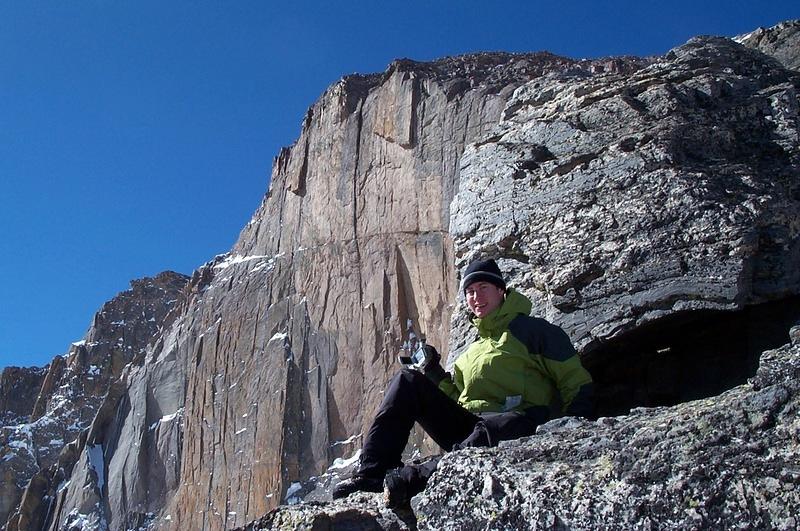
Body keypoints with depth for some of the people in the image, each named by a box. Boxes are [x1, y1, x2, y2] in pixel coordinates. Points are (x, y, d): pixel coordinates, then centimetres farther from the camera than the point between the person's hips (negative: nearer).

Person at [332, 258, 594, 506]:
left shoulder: (532, 330, 10)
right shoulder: (473, 350, 31)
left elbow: (577, 382, 3)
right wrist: (433, 370, 14)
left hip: (515, 423, -6)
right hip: (467, 428, 6)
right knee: (408, 381, -9)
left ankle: (412, 478, -51)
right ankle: (372, 473, -25)